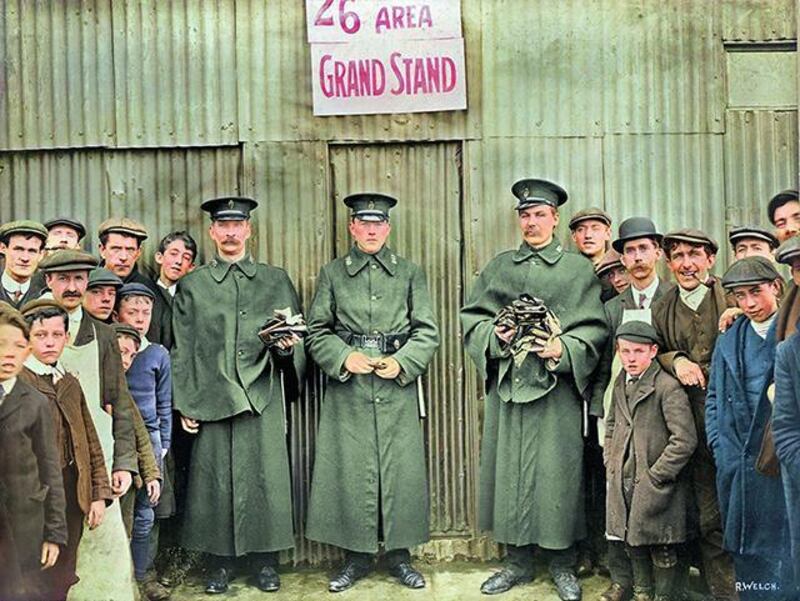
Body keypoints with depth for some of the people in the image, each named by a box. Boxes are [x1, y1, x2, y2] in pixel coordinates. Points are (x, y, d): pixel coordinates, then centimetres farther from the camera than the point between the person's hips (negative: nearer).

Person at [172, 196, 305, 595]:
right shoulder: (192, 285, 10)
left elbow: (296, 339, 12)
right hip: (211, 399, 0)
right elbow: (181, 349, 7)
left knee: (266, 477, 2)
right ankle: (220, 563, 17)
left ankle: (266, 561, 15)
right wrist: (183, 404, 1)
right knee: (215, 479, 3)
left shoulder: (276, 280, 11)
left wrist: (287, 347, -12)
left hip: (264, 398, 0)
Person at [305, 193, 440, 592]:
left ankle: (399, 554, 19)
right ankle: (356, 556, 18)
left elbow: (427, 331, 5)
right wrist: (344, 358, -12)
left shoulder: (410, 273, 9)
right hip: (347, 387, 0)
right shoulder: (332, 274, 9)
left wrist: (402, 362, -11)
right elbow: (317, 332, 6)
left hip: (398, 387, 0)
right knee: (349, 469, 3)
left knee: (400, 469, 3)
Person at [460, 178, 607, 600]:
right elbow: (472, 318, 10)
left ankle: (562, 565, 18)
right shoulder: (499, 266, 13)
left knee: (557, 470, 1)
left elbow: (594, 328, 0)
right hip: (507, 384, 3)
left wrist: (564, 349, -16)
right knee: (509, 469, 6)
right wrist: (495, 337, -8)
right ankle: (517, 561, 21)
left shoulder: (578, 269, 5)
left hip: (557, 385, -2)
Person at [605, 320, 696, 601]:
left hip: (656, 487, -7)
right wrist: (610, 462, 11)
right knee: (633, 543, 18)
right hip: (623, 483, 7)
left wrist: (655, 476, -16)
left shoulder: (668, 387, -16)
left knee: (662, 551, 5)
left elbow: (685, 440, -19)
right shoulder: (621, 384, 8)